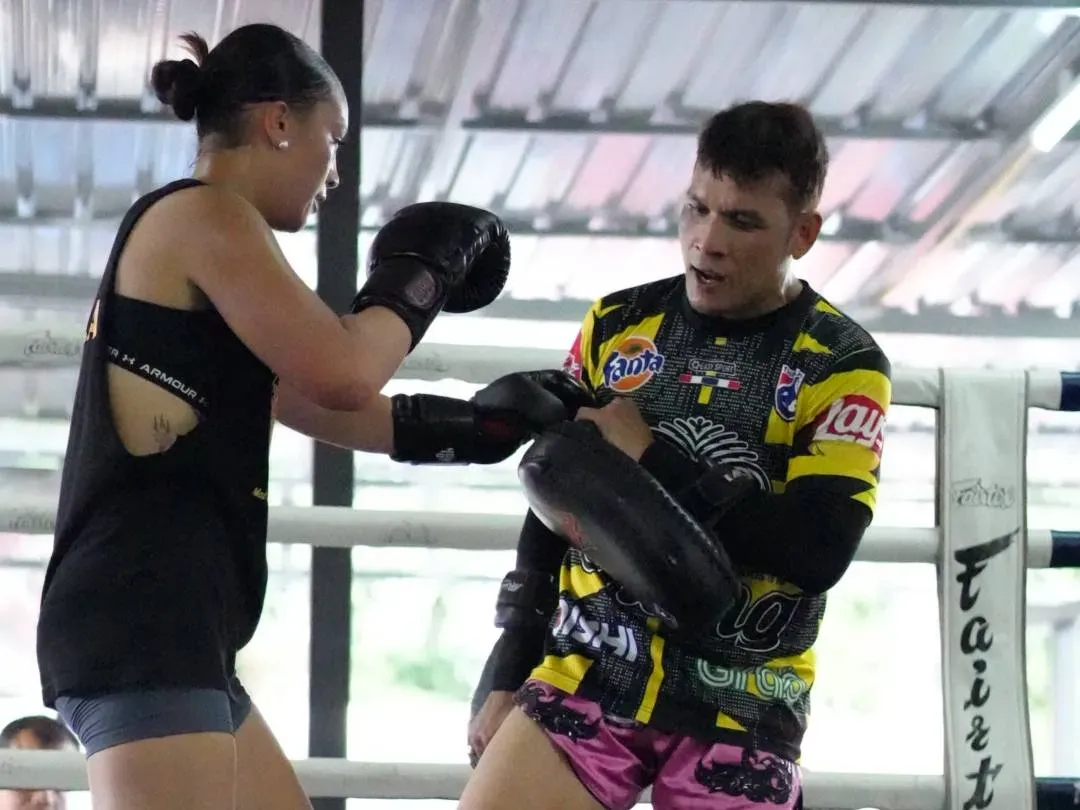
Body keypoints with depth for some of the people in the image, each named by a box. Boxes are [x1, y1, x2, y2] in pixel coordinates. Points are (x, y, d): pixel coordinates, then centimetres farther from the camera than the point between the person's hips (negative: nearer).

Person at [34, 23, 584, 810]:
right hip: (140, 620, -11)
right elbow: (341, 373, -14)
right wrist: (419, 273, 4)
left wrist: (469, 426, 32)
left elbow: (303, 396, 31)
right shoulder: (202, 215, -6)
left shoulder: (191, 235, 25)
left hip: (168, 628, 11)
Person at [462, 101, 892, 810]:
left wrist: (653, 461, -14)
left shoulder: (841, 364, -3)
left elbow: (819, 552, -16)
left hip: (740, 708, -2)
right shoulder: (618, 325, 6)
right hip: (587, 671, 2)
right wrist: (510, 673, 13)